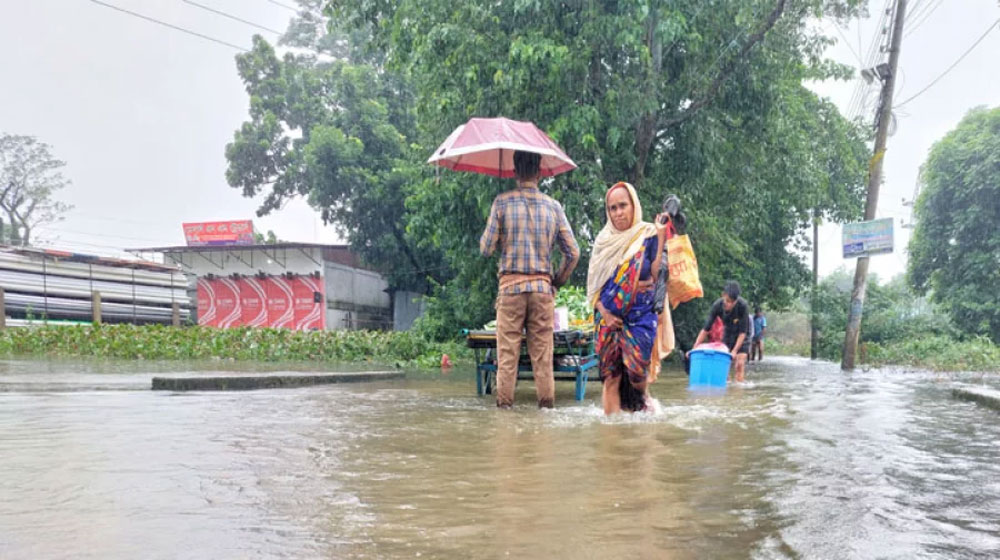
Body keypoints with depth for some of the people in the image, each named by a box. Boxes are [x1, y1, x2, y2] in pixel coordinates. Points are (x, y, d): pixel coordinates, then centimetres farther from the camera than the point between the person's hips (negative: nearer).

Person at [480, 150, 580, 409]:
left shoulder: (502, 201, -3)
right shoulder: (553, 206, 3)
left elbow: (486, 248, -2)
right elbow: (573, 253, 4)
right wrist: (558, 281, 17)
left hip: (510, 285, -1)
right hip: (542, 286, 2)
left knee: (507, 350, 3)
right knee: (542, 349, 7)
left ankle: (504, 401, 4)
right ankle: (546, 401, 9)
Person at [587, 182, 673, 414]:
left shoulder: (648, 235, 1)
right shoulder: (604, 240, 11)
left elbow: (657, 275, -10)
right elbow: (593, 283, 10)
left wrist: (661, 238, -16)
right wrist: (603, 312, -4)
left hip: (640, 317, -3)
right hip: (608, 318, 3)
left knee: (636, 373, -9)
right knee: (610, 377, -1)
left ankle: (641, 410, 20)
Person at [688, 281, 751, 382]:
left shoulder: (743, 306, -34)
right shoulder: (717, 305, -25)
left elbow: (742, 332, -27)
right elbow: (706, 329, -20)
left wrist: (734, 351, -34)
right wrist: (695, 348, -25)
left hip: (741, 336, -3)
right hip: (727, 333, 3)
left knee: (739, 364, -14)